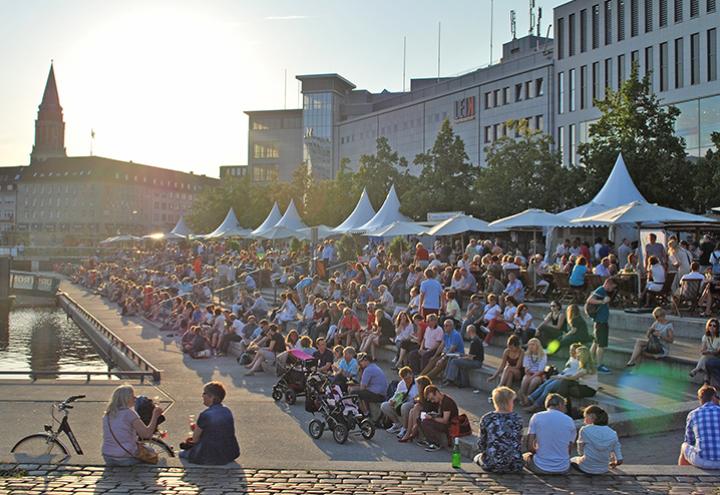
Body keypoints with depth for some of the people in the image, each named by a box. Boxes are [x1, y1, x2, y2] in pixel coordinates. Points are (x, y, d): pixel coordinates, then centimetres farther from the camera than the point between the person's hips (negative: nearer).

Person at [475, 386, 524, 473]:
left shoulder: (486, 419, -7)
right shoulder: (516, 418, -6)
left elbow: (481, 445, -2)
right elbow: (519, 443, -1)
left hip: (491, 465, 0)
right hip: (514, 466, 0)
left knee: (477, 457, 33)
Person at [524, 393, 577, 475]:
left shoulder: (536, 417, -4)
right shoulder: (569, 421, -1)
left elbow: (530, 446, -6)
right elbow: (569, 450, 3)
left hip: (540, 468, -2)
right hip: (563, 469, 2)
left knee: (525, 456, 32)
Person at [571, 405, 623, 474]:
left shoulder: (585, 430, -14)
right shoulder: (612, 433, -5)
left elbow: (580, 452, -2)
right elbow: (619, 460, -2)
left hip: (586, 469, -4)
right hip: (603, 470, 4)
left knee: (571, 460, 29)